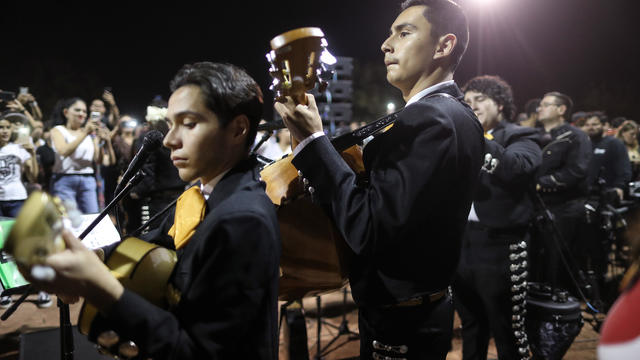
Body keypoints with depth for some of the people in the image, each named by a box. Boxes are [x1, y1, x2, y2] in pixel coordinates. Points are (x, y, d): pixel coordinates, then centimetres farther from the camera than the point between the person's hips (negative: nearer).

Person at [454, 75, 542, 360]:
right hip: (461, 242, 6)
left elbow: (517, 168, -22)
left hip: (499, 245, -5)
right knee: (471, 328, 19)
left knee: (508, 335, 2)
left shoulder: (520, 138, -1)